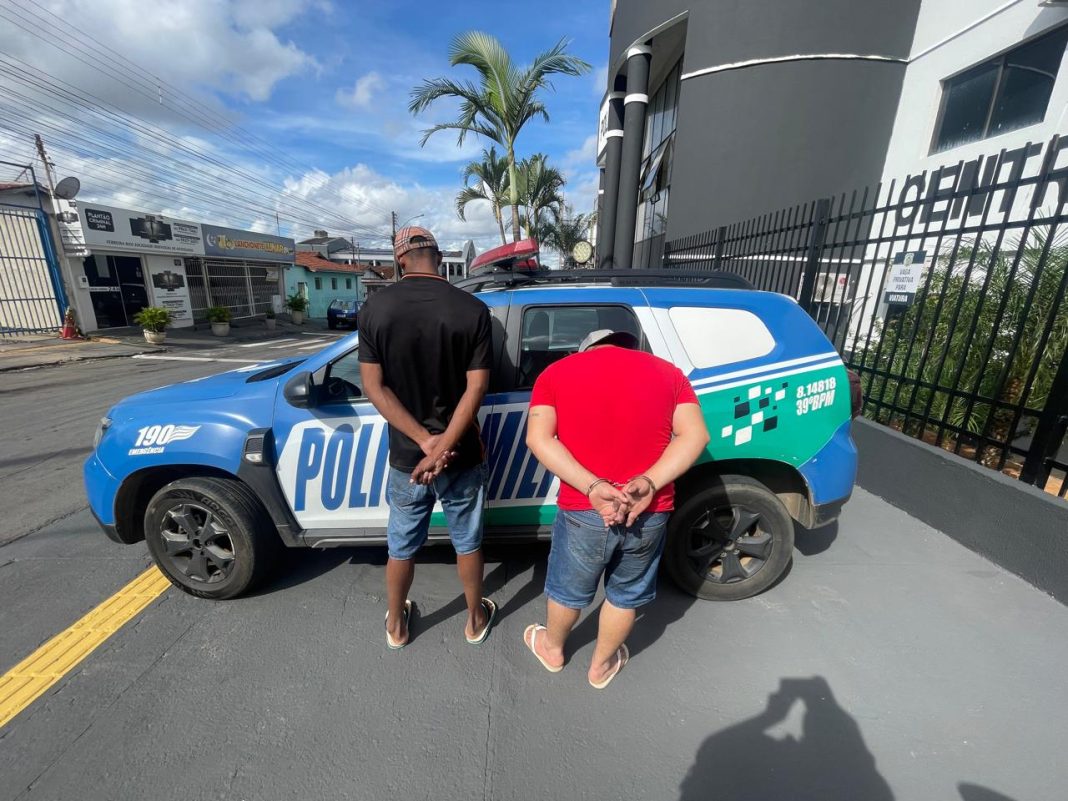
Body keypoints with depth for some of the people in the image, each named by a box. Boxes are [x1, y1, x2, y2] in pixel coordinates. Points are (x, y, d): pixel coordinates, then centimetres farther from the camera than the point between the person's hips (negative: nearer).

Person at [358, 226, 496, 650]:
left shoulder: (376, 306, -6)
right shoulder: (473, 309, -11)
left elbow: (374, 385, -9)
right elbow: (476, 387, -16)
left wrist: (424, 440, -13)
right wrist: (443, 447, -16)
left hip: (405, 456, 1)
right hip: (462, 456, -1)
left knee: (401, 545, 22)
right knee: (467, 542, 20)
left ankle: (396, 624, 44)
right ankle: (476, 619, 41)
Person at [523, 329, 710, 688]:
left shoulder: (557, 371, 2)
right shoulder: (669, 372, 6)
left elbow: (538, 438, -12)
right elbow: (695, 434, -6)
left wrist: (592, 488, -17)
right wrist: (649, 484, -15)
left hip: (582, 511, -1)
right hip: (650, 514, 2)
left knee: (567, 590, 26)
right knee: (625, 596, 26)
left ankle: (552, 649, 52)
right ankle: (601, 665, 48)